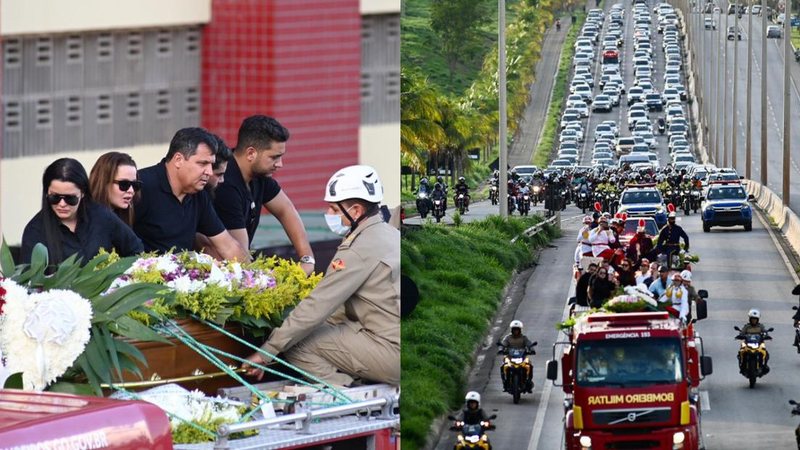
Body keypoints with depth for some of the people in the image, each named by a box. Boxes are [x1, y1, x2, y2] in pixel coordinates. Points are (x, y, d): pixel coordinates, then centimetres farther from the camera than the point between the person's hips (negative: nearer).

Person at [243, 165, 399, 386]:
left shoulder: (359, 251, -16)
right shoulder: (389, 234, 13)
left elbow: (316, 308, -16)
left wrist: (267, 351, -11)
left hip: (392, 353, -10)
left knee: (297, 345, -8)